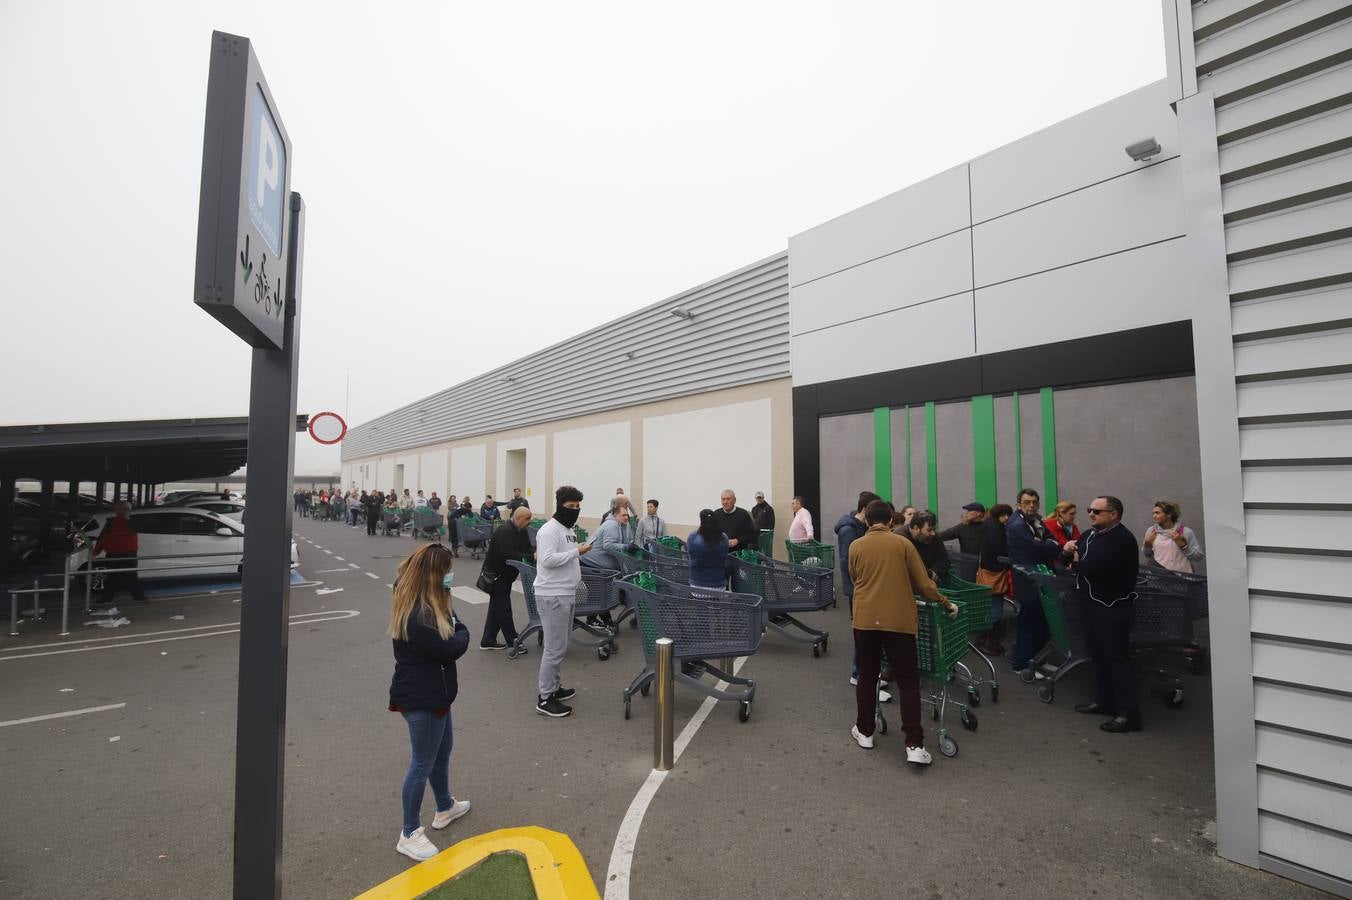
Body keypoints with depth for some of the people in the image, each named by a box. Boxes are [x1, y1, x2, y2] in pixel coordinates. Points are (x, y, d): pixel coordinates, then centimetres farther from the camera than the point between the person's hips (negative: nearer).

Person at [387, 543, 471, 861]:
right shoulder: (418, 618, -32)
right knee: (423, 764, 8)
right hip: (421, 700, -10)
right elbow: (451, 649, -27)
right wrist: (461, 630, -9)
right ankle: (410, 834, 27)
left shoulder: (419, 603, 2)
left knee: (441, 752, 25)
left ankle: (445, 808, 46)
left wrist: (451, 626, -13)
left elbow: (446, 629, 7)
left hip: (433, 693, 10)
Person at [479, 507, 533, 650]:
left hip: (506, 574, 9)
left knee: (496, 608, 16)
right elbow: (508, 554, -36)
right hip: (495, 574, -9)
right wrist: (531, 557, -37)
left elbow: (527, 549, 2)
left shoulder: (522, 531, 2)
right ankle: (513, 641, 7)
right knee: (503, 609, -1)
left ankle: (488, 641, 26)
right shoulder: (504, 531, -26)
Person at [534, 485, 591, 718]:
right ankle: (545, 699, 6)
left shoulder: (569, 529, 14)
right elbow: (548, 560, -27)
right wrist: (576, 552, -23)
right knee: (555, 648, -4)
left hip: (566, 594, 10)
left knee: (559, 646, 18)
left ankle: (553, 686, 31)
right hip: (552, 596, -10)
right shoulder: (549, 530, -16)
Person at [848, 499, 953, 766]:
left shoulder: (855, 546, 2)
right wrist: (946, 603, 14)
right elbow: (923, 584, -1)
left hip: (865, 619, 2)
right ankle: (914, 745, 4)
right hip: (899, 620, -1)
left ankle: (864, 732, 26)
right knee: (908, 681, 8)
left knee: (867, 677, 15)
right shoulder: (903, 543, -2)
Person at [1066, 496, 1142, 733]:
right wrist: (1069, 549, -5)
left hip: (1114, 607, -9)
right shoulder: (1092, 534, 10)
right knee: (1099, 655, 16)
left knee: (1117, 658, -4)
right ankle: (1104, 701, 28)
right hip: (1094, 604, 9)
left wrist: (1077, 561, -7)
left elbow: (1091, 567, -28)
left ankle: (1129, 714, 4)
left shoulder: (1121, 539, -20)